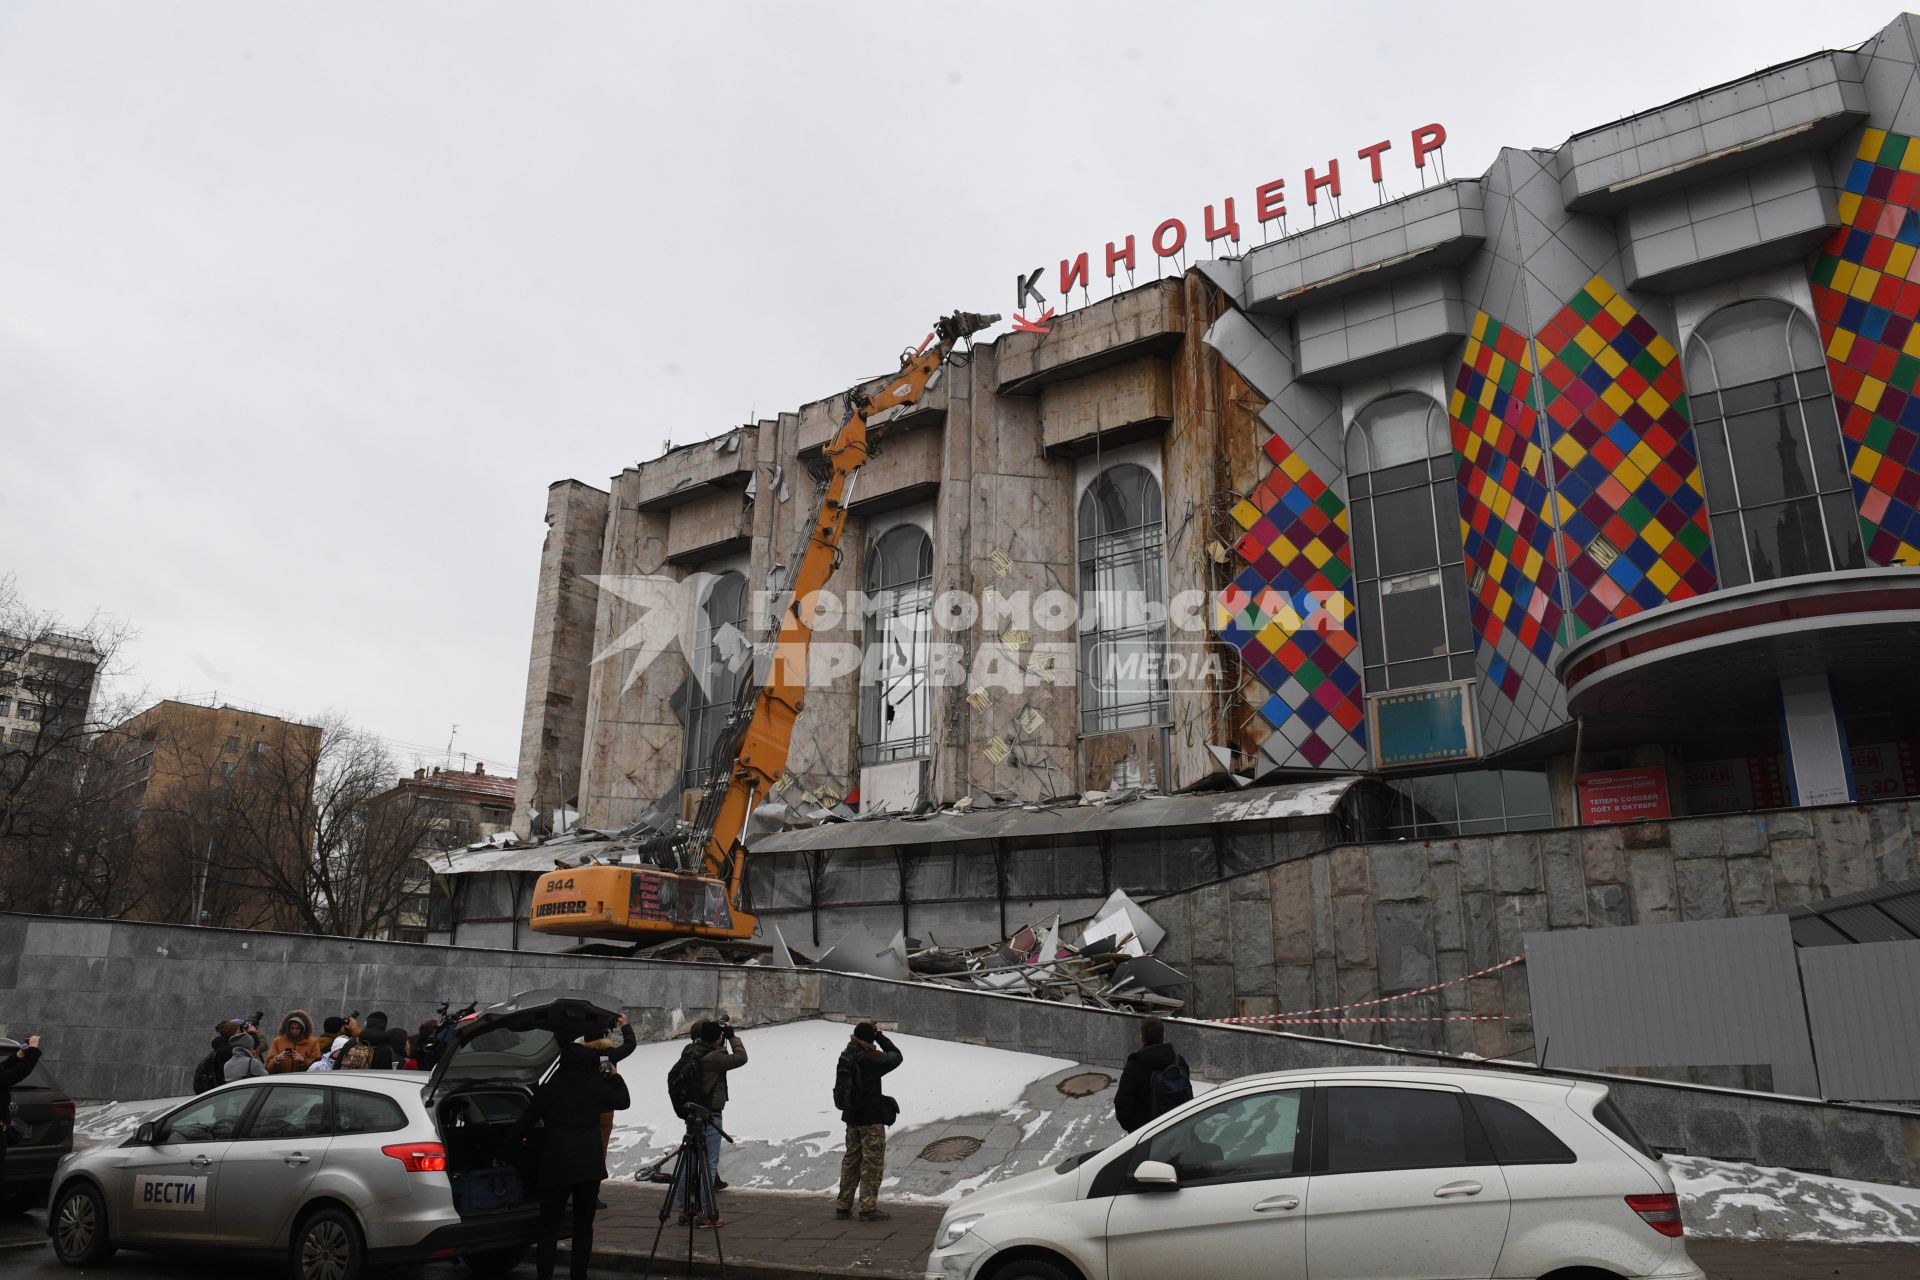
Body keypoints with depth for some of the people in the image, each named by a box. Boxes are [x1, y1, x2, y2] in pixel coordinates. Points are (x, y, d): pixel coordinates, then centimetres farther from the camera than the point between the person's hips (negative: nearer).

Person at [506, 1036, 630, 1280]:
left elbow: (522, 1126, 7)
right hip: (590, 1165, 1)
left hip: (556, 1165, -1)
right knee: (583, 1227, 10)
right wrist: (615, 1077, 37)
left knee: (548, 1228, 7)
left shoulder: (547, 1090, 1)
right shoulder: (595, 1085, 3)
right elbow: (623, 1101, 20)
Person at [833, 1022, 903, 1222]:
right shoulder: (870, 1058, -18)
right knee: (873, 1163, 0)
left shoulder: (845, 1057, 2)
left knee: (851, 1160, 16)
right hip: (871, 1118, -7)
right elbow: (896, 1056, -5)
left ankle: (843, 1206, 20)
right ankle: (868, 1207, -1)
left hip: (851, 1117, 7)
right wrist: (881, 1037, 4)